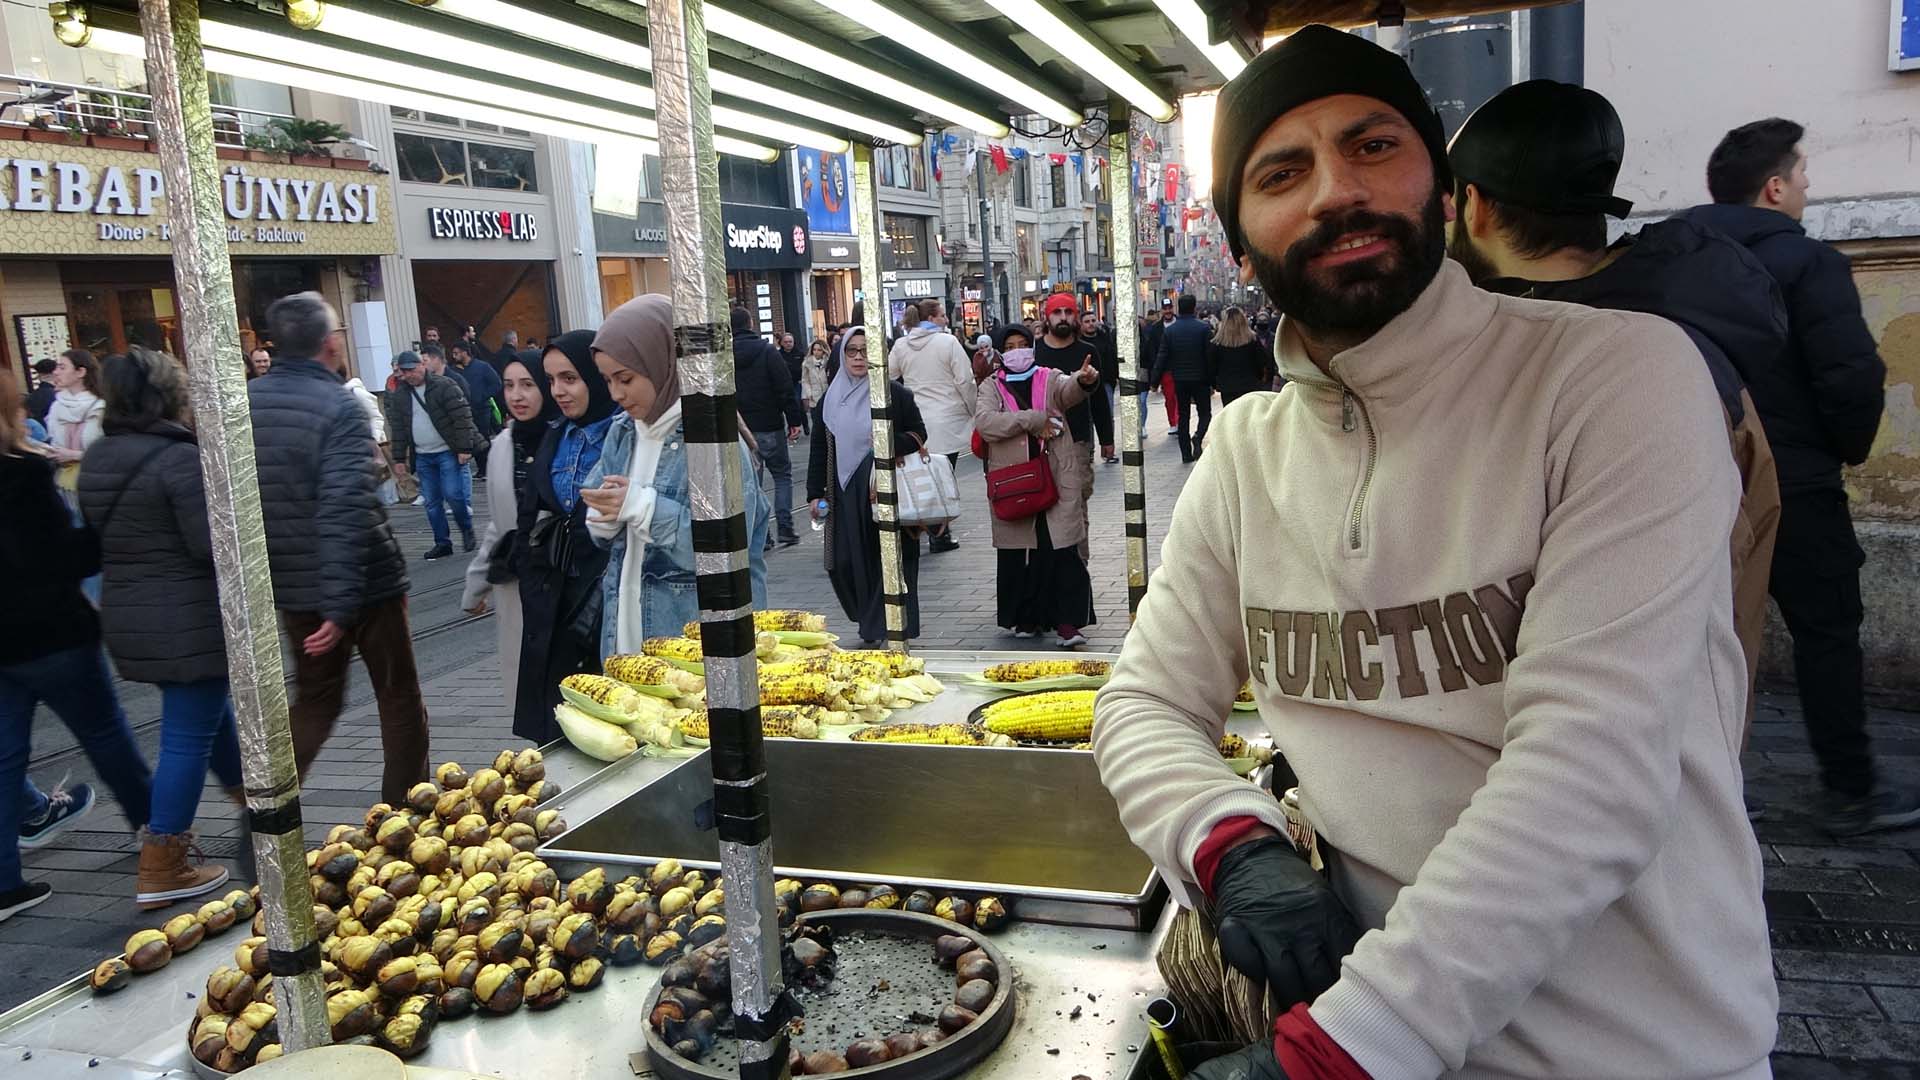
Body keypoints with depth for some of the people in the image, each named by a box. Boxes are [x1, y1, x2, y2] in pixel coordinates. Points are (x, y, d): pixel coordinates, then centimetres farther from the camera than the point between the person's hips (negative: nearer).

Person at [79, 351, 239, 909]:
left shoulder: (95, 460, 7)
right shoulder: (179, 458, -19)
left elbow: (94, 537, 15)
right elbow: (212, 543, -21)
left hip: (126, 617, 9)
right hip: (189, 619, -9)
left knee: (206, 707, 27)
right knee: (187, 732, -1)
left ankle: (245, 792, 47)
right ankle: (161, 871, 4)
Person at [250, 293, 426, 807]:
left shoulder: (245, 401, 2)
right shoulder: (339, 406, -18)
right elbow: (346, 510, -27)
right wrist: (341, 605, -25)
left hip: (293, 585, 6)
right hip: (365, 582, -6)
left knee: (315, 698, 22)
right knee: (399, 698, 11)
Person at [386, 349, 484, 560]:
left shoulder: (444, 386, -8)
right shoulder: (399, 396, 8)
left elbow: (462, 417, -13)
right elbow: (398, 429, 12)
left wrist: (464, 448, -17)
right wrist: (399, 458, 9)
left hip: (448, 452, -5)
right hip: (422, 457, 5)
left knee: (453, 494, -12)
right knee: (432, 502, 6)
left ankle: (467, 530, 13)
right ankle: (442, 542, 15)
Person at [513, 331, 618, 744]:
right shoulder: (556, 439, 13)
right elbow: (528, 525, 15)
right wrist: (538, 598, 6)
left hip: (613, 602, -6)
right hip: (557, 608, 6)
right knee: (556, 734, 8)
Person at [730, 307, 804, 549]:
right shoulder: (767, 351, -6)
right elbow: (786, 389, -10)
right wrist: (794, 420, -5)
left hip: (738, 429, 3)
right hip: (769, 427, -3)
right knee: (782, 475, 11)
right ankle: (785, 528, 3)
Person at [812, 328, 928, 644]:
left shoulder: (895, 394, -1)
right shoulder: (831, 399, 9)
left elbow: (919, 434, 2)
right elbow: (819, 449, 13)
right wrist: (816, 493, 8)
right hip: (846, 496, 3)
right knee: (847, 563, 1)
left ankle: (893, 629, 11)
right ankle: (870, 622, 22)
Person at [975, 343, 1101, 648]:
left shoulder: (1050, 379, 8)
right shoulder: (991, 387, 9)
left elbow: (1070, 389, -15)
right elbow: (984, 422, -10)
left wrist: (1084, 379, -39)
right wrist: (1032, 420, -14)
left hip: (1057, 480, -1)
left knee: (1063, 550, -8)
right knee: (1018, 554, 6)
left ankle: (1068, 622, -7)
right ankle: (1027, 619, 20)